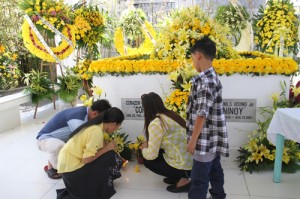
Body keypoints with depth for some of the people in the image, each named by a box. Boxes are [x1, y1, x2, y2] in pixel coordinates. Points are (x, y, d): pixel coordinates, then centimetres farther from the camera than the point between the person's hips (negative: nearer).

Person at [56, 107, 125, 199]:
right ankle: (101, 189, 8)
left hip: (67, 160, 9)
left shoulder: (96, 125, 4)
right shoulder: (96, 131, -23)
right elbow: (86, 159, -24)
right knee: (109, 157, -8)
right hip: (71, 167, -9)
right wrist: (106, 148, -14)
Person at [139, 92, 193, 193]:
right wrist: (149, 145, 31)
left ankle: (182, 180, 4)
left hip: (185, 166, -8)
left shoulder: (155, 124, -17)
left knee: (148, 161, 9)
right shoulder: (171, 114, 9)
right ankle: (177, 176, 19)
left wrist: (144, 149, 8)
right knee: (159, 150, 20)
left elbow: (151, 155, -14)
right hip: (192, 161, 8)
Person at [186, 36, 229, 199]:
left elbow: (202, 114, -23)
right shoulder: (213, 77, 11)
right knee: (214, 171, 21)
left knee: (198, 179, -2)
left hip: (206, 139, -10)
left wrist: (193, 139, -17)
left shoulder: (204, 80, -20)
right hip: (213, 138, 10)